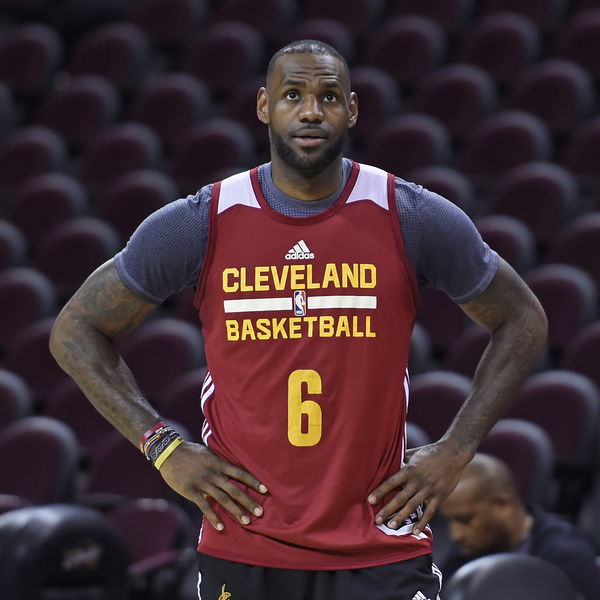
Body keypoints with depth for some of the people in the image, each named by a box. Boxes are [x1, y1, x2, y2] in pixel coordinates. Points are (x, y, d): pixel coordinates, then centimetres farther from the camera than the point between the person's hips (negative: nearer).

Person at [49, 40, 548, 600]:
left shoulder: (413, 218, -3)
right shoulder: (198, 224, -3)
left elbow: (522, 322, 11)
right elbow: (75, 331, 7)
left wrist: (455, 450, 2)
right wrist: (164, 448, -1)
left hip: (381, 551, -1)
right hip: (242, 547, 1)